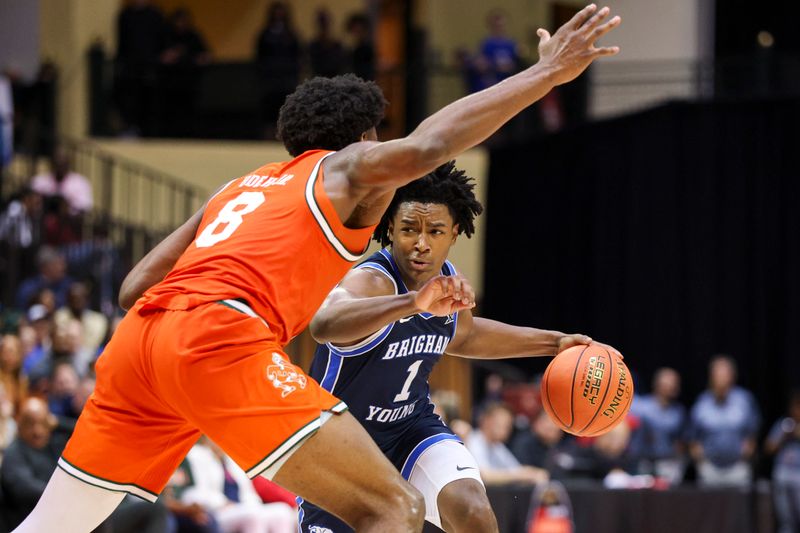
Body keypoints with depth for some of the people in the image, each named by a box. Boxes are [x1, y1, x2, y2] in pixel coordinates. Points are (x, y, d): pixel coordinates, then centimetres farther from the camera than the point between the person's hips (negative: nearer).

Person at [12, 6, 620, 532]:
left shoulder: (240, 187, 33)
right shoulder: (349, 167, 16)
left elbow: (135, 288, 28)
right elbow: (425, 148, -7)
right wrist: (544, 74, -2)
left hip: (137, 339, 7)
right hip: (221, 338, -7)